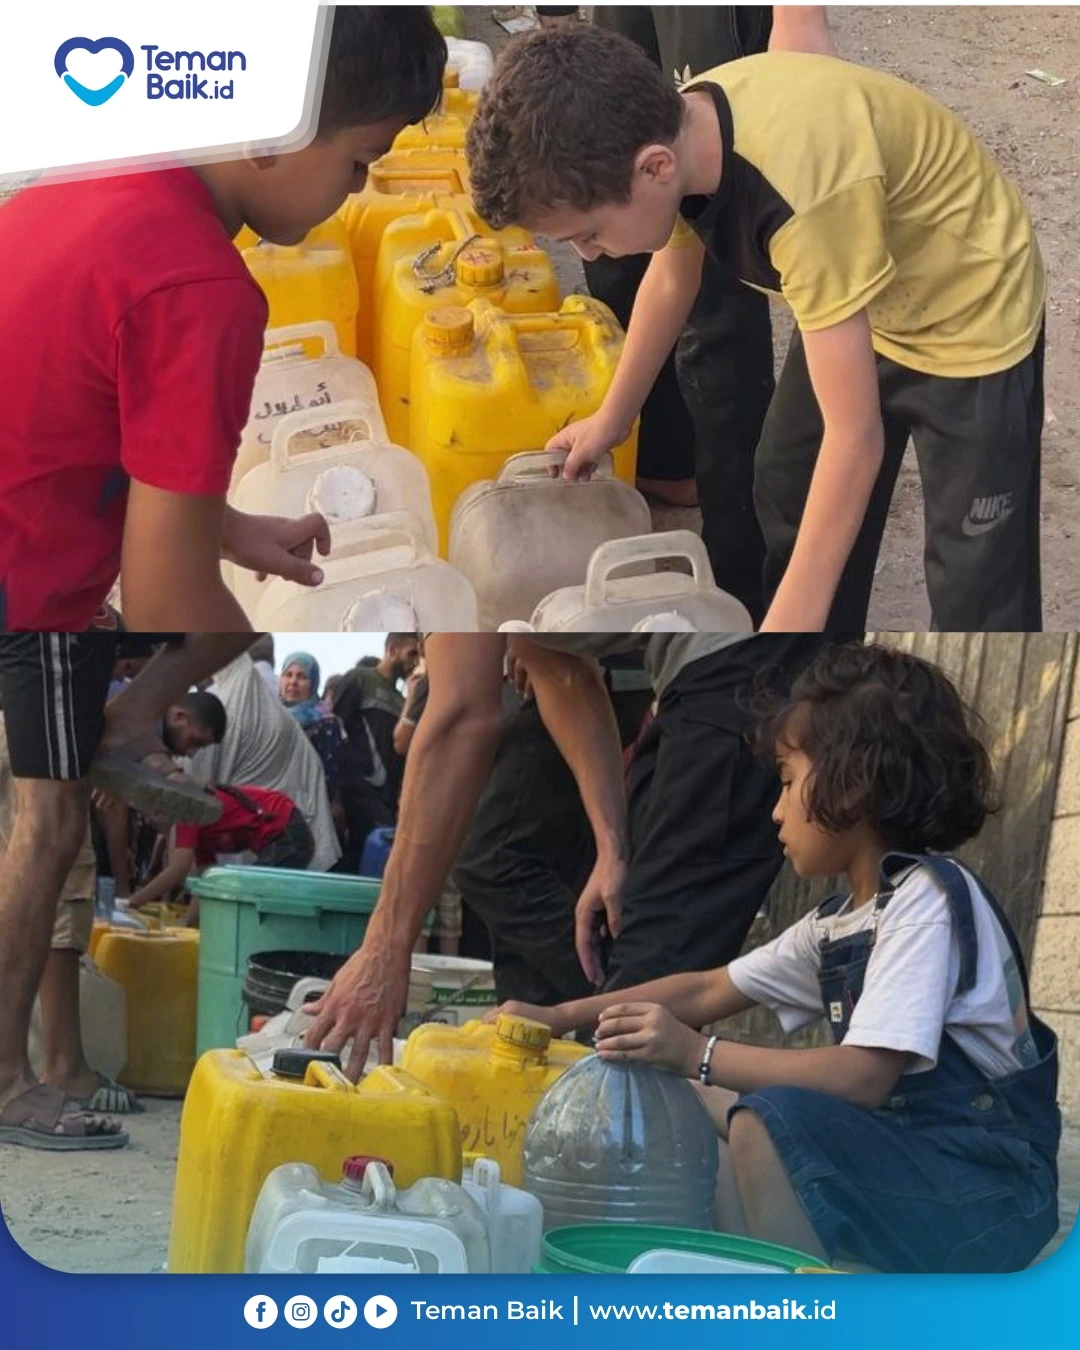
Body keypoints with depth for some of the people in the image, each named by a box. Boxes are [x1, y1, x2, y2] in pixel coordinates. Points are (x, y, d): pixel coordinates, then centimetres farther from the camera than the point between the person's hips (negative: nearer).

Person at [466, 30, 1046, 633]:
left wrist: (790, 621, -36)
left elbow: (855, 437, -38)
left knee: (975, 588, -7)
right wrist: (613, 417, 20)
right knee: (788, 496, 21)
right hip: (853, 300, 8)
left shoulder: (805, 194, -42)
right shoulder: (683, 126, -17)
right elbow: (671, 280, 7)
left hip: (972, 319, -8)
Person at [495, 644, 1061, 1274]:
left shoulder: (928, 899, -16)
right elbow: (707, 988, 19)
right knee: (710, 1108, 12)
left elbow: (865, 1076, -26)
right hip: (904, 1156, 10)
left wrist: (696, 1052, -25)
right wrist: (562, 1017, 15)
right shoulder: (839, 922, 12)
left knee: (768, 1124, -29)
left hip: (985, 1190, -9)